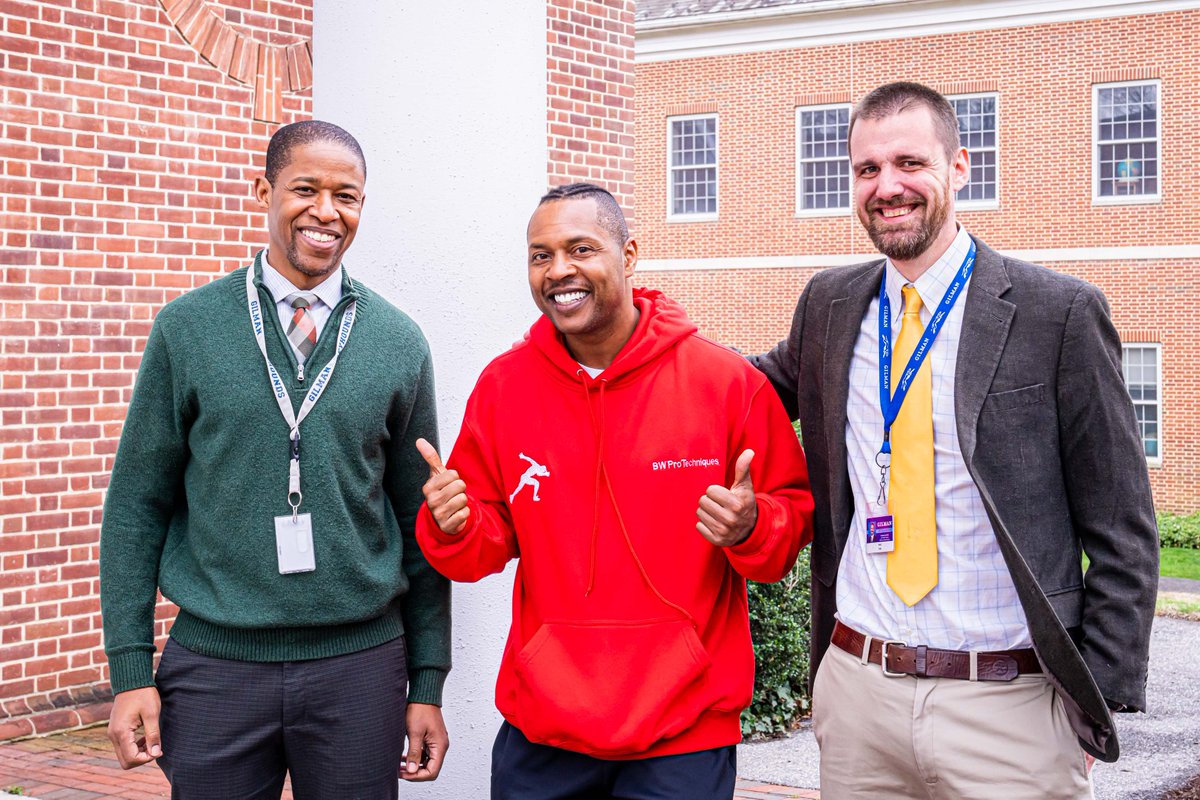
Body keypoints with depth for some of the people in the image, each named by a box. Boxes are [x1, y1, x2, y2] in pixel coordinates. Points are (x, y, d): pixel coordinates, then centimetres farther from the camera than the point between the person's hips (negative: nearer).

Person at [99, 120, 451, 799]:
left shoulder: (399, 343, 3)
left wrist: (428, 686, 5)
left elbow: (419, 522, 6)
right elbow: (137, 506, 2)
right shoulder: (188, 328, 1)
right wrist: (131, 668, -3)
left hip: (360, 664, 1)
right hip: (214, 661, -1)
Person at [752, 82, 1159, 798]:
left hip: (1009, 711, -4)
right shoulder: (829, 304, 6)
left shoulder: (1060, 311, -6)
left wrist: (1097, 708, -7)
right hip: (857, 692, 4)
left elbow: (1122, 534, -3)